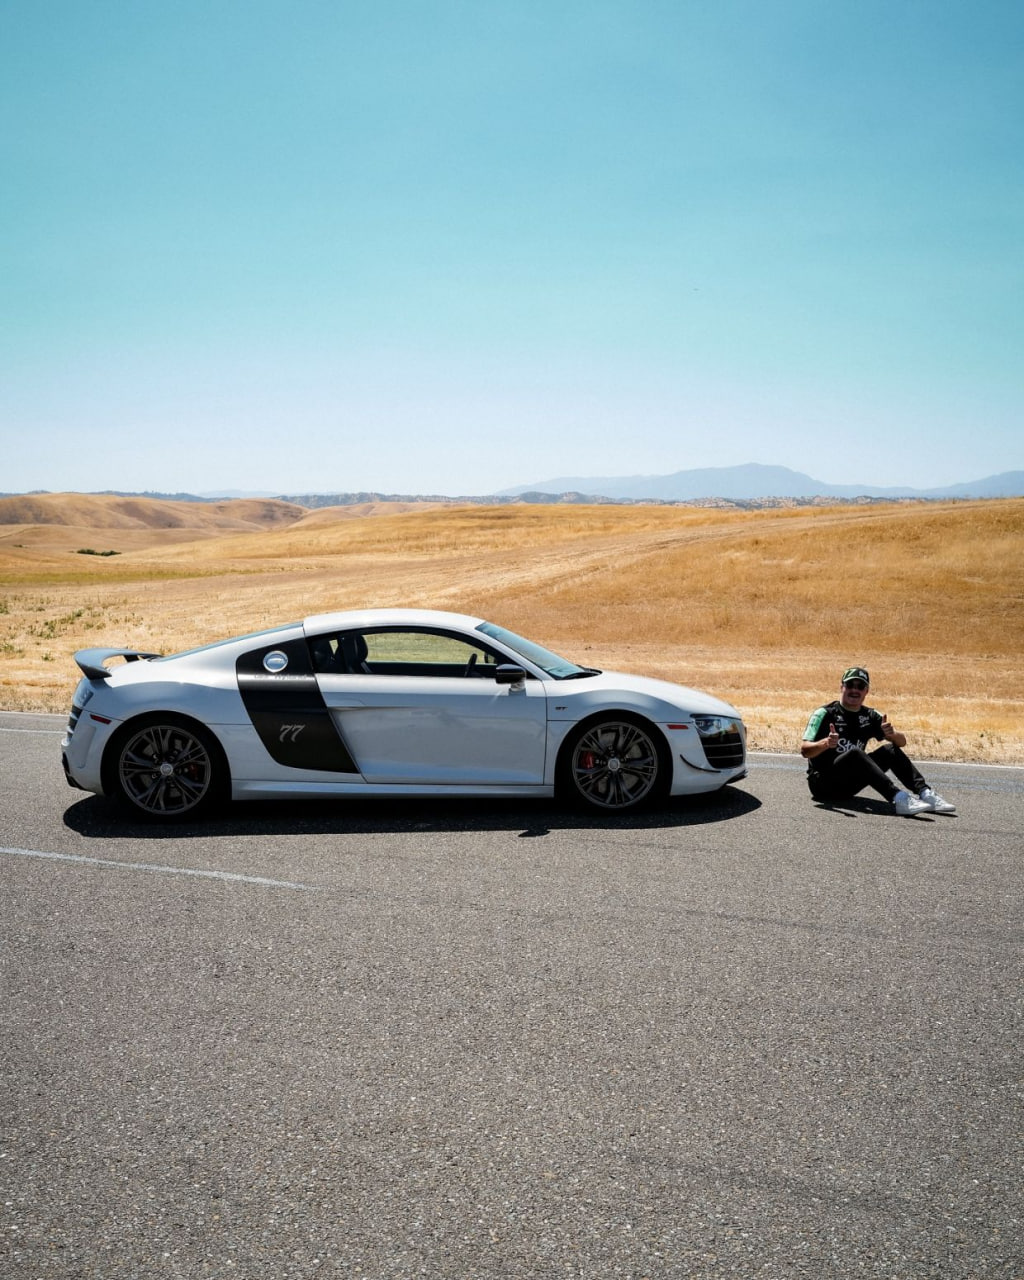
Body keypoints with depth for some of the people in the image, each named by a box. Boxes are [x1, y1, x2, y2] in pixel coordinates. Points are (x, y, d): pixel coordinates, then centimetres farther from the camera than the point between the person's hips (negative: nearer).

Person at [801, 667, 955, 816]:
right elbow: (804, 751, -17)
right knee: (855, 753, -32)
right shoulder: (825, 713, -7)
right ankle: (898, 799, -46)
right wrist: (825, 743, -38)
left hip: (849, 783, 6)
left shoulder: (870, 716, 10)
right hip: (822, 782, -5)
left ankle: (925, 794, -22)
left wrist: (892, 734, -20)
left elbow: (902, 742, 4)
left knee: (891, 750, -9)